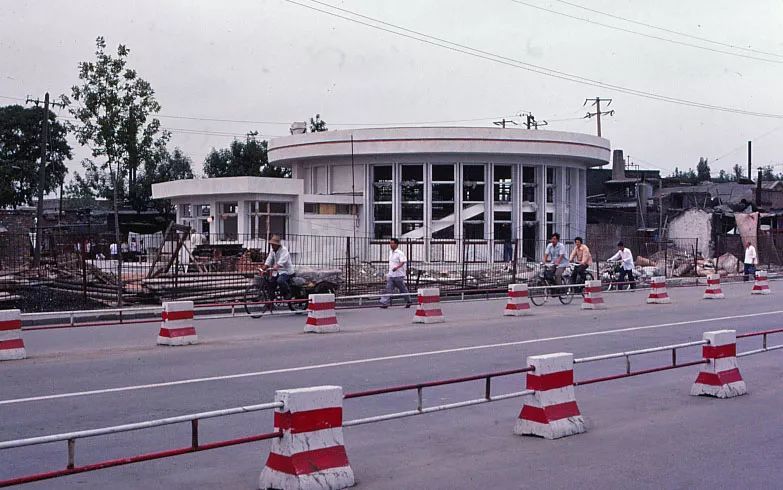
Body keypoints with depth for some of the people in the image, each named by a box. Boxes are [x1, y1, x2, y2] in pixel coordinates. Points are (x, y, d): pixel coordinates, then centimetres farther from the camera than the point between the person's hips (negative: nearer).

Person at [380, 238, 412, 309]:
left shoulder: (400, 253, -12)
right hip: (391, 275, 7)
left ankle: (408, 302, 24)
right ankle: (384, 303, -10)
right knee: (388, 289, -4)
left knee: (403, 289, 7)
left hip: (398, 275, -7)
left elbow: (403, 262, -23)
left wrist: (397, 267, -39)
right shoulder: (390, 252, 13)